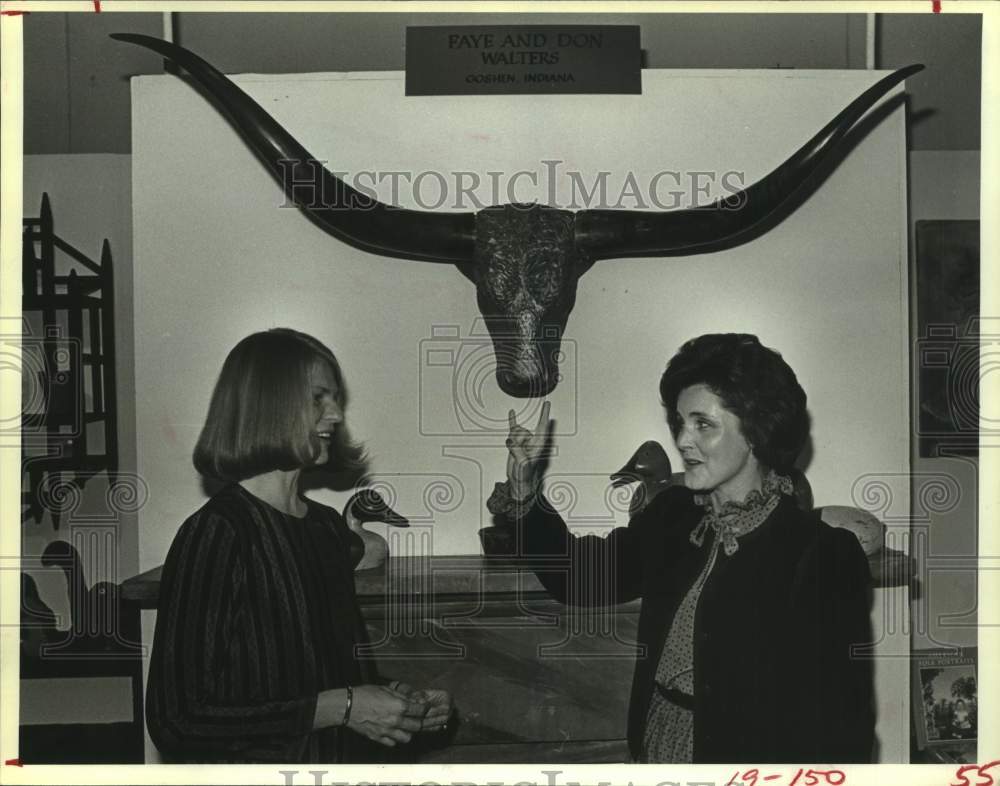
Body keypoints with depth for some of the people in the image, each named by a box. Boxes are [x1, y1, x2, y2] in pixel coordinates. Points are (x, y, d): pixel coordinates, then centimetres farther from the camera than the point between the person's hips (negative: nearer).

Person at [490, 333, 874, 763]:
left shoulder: (822, 556, -19)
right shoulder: (672, 515, -2)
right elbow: (581, 578, 5)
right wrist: (523, 490, -6)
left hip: (746, 758, -5)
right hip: (650, 751, 5)